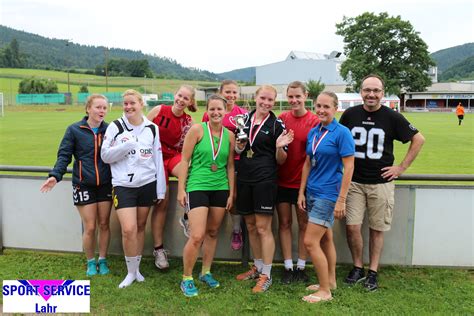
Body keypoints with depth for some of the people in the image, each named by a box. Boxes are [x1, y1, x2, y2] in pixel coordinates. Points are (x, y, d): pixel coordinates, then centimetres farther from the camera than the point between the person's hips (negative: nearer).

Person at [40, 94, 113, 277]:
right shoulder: (74, 130, -3)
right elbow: (64, 155, -4)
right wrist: (55, 175, -19)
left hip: (105, 185, 2)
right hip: (83, 185, -2)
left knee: (104, 224, 9)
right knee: (89, 227, 3)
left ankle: (102, 260, 29)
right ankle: (90, 262, 26)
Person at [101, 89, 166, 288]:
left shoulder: (152, 128, 5)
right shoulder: (115, 127, -1)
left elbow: (158, 159, 6)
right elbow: (105, 155, -3)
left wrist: (160, 189, 4)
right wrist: (126, 145, -17)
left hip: (147, 183, 2)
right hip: (123, 185, -2)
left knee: (140, 227, 11)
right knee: (128, 229, -11)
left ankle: (137, 268, 28)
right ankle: (131, 272, 10)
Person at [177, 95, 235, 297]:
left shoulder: (229, 135, 5)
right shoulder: (197, 130, -7)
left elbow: (230, 166, 10)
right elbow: (185, 160, -6)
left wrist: (231, 193, 8)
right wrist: (181, 189, -9)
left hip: (220, 189, 5)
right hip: (197, 187, -4)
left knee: (212, 232, 14)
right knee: (197, 236, -10)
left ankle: (206, 273, 32)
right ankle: (186, 279, 10)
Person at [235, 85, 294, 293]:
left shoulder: (277, 125, -4)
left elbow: (281, 160, -2)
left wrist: (279, 147, -22)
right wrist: (239, 146, -5)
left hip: (265, 180, -5)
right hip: (244, 179, 5)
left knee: (263, 228, -3)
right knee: (250, 225, 14)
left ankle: (266, 275, 10)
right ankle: (257, 267, 31)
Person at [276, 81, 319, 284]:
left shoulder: (314, 121, -8)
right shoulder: (281, 119, 2)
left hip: (304, 181, -3)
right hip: (282, 180, 3)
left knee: (304, 224, 9)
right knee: (284, 223, 9)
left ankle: (301, 267, 23)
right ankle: (288, 267, 21)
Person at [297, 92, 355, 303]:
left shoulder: (342, 133, -12)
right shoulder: (313, 133, 8)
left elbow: (349, 167, -14)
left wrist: (341, 200, -16)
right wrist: (301, 192, 9)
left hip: (328, 194, -7)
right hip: (312, 192, 7)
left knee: (310, 242, -8)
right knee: (325, 239, 17)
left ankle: (325, 291, 8)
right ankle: (330, 281, 33)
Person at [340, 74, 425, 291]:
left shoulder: (392, 117, -5)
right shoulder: (350, 114, 0)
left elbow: (418, 139, 4)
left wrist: (402, 167, -1)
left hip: (381, 182, -1)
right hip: (354, 181, 1)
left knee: (376, 229, 7)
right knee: (352, 226, -2)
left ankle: (372, 273, 21)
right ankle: (358, 268, 19)